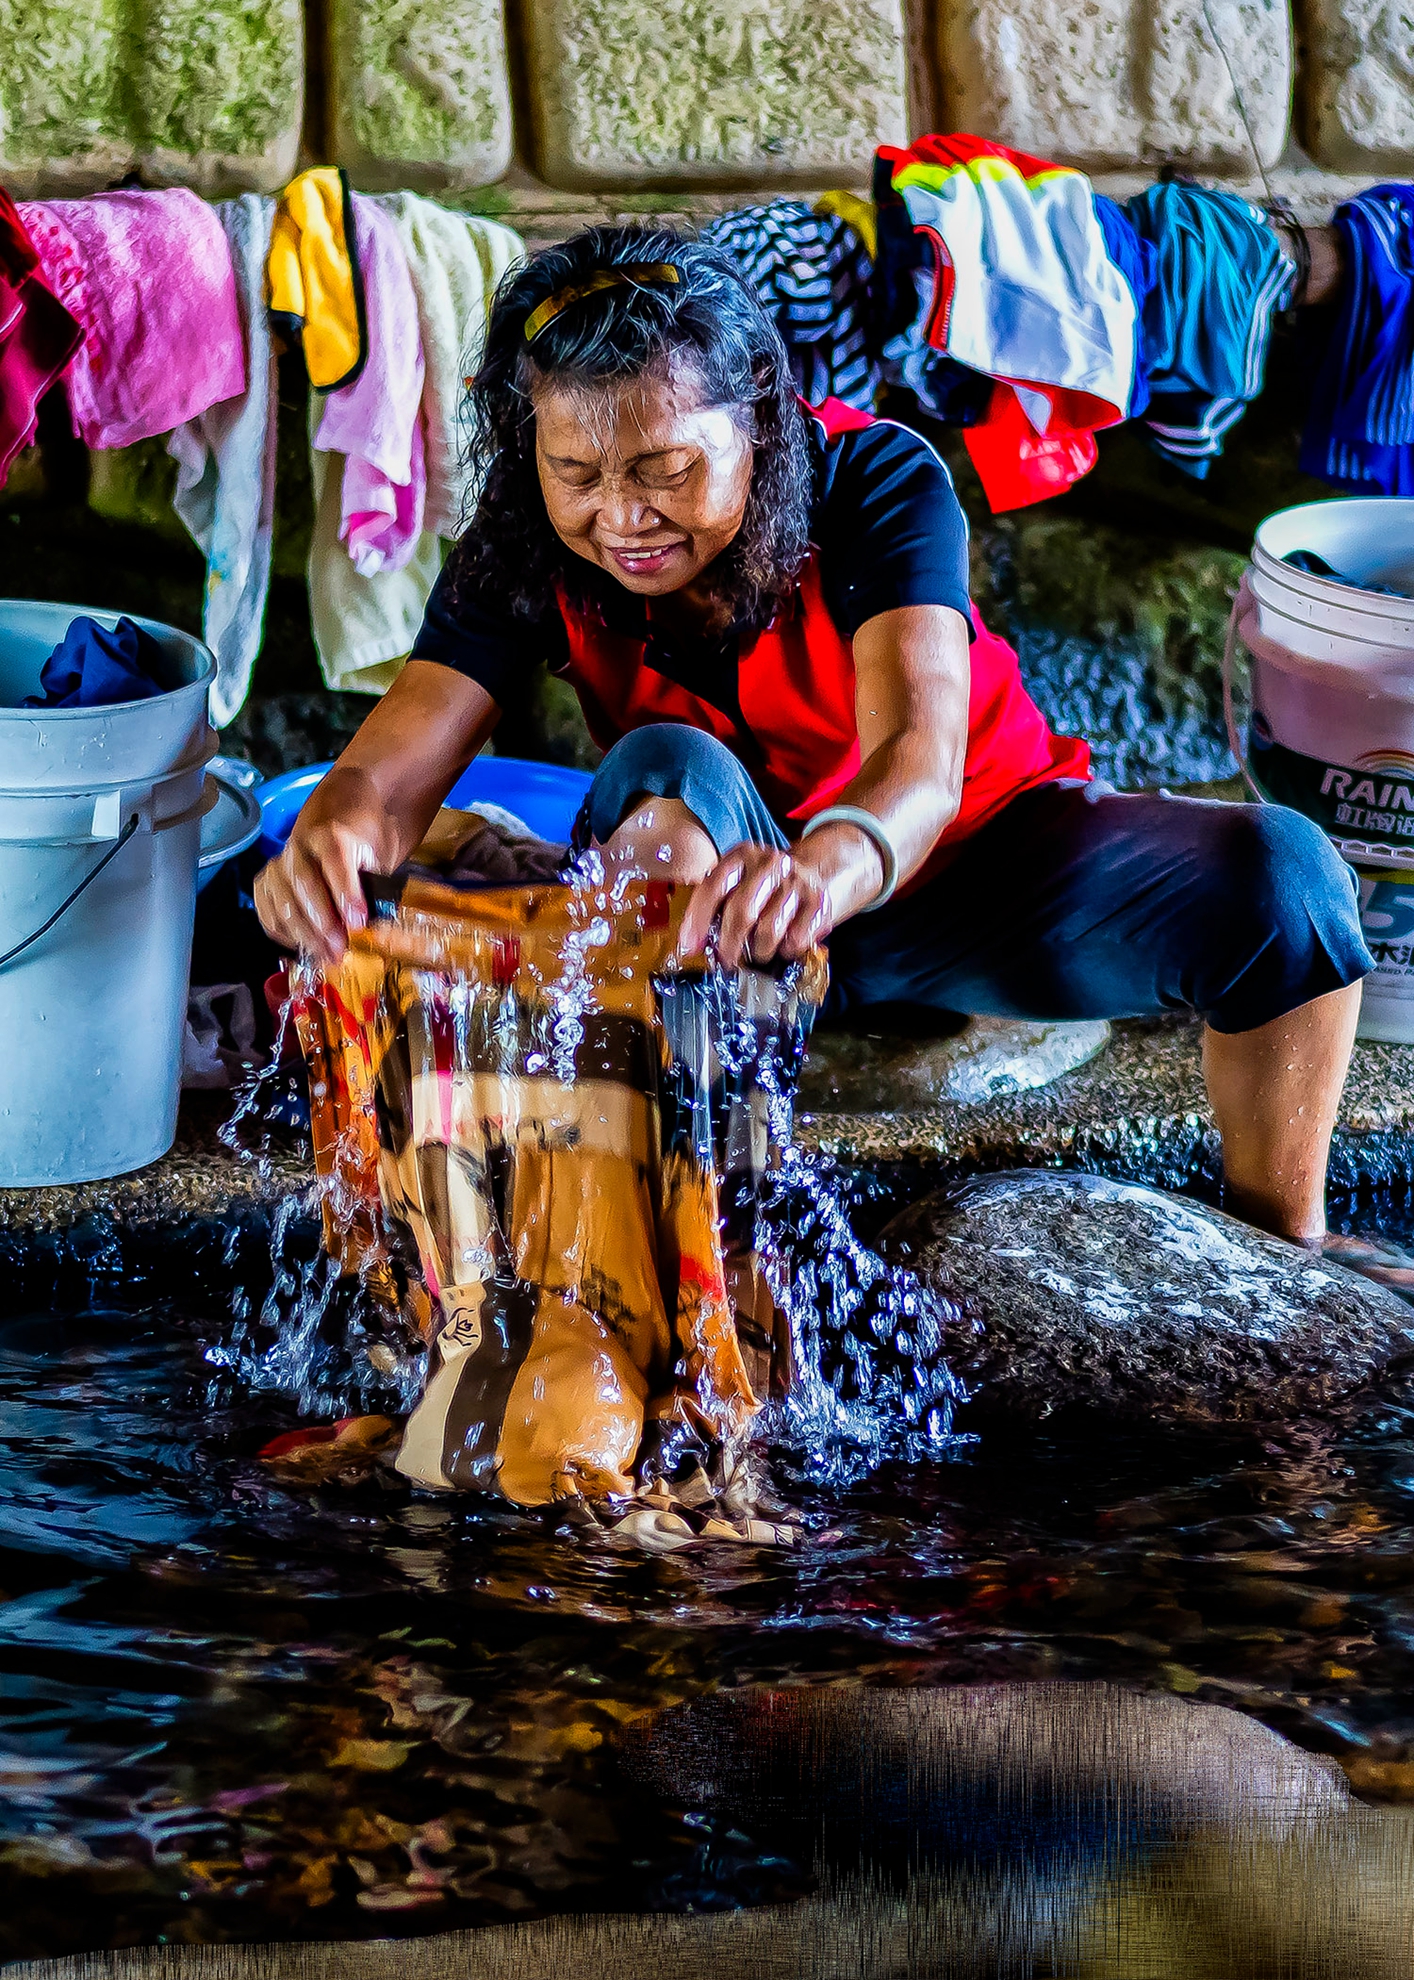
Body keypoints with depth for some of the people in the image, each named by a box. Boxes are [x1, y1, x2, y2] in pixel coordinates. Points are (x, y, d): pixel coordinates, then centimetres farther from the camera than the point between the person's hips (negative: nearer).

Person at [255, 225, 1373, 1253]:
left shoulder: (879, 484, -26)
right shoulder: (527, 555, -18)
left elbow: (920, 754, -43)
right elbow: (399, 764, -29)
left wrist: (831, 863, -68)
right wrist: (337, 828, -56)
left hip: (972, 857, 0)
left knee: (1278, 870, -26)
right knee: (666, 774, -35)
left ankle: (1280, 1247, -4)